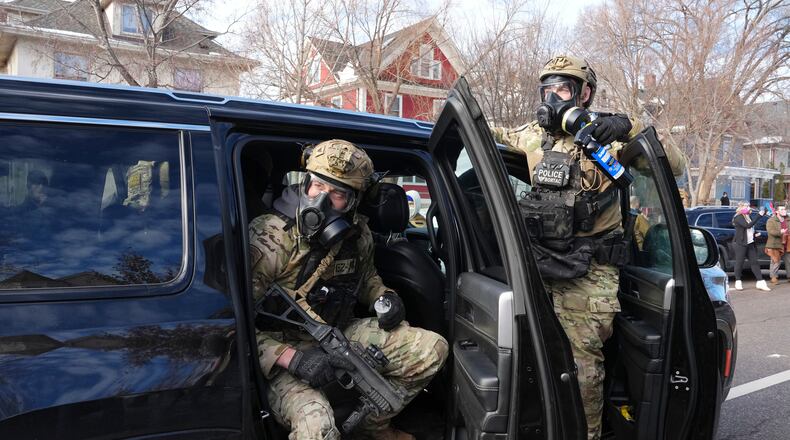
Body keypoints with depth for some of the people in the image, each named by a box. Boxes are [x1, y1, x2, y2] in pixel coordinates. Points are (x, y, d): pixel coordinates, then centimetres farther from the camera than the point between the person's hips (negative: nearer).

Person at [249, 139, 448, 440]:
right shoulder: (269, 238, -22)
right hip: (283, 351, -6)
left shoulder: (357, 233, -2)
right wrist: (292, 358, -33)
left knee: (431, 349, 0)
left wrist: (385, 297, -1)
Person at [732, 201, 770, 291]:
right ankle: (738, 282, 9)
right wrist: (758, 216, -28)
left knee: (754, 262, 5)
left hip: (750, 243, 8)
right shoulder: (738, 217, -12)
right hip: (740, 243, -8)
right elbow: (748, 225, -27)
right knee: (739, 262, -1)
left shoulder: (748, 216, 15)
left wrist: (755, 234, 7)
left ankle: (760, 282, 5)